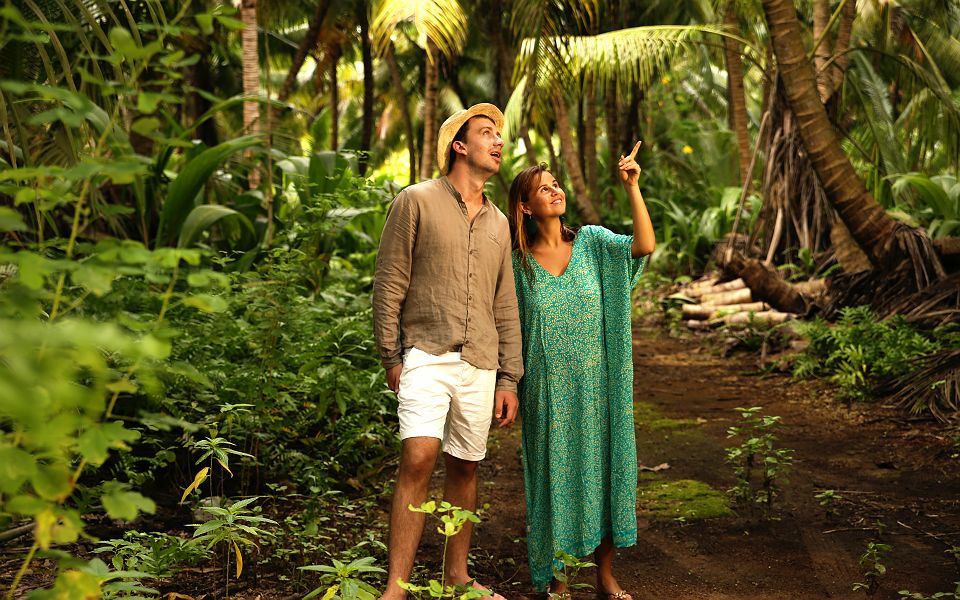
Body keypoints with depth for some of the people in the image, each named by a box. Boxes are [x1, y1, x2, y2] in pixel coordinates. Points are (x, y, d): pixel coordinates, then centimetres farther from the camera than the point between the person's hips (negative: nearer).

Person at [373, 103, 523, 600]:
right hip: (427, 356, -5)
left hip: (480, 365, 5)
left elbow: (505, 308, 16)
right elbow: (389, 284, -2)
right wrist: (392, 359, -7)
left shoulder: (498, 223, 16)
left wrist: (509, 378, 12)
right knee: (418, 459, -18)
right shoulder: (417, 202, 0)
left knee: (464, 467, 10)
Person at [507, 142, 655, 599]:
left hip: (598, 386, 1)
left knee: (602, 469, 6)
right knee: (554, 476, 4)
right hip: (548, 392, -1)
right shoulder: (518, 262, 0)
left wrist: (632, 187, -22)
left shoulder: (592, 241, 1)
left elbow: (644, 245, -17)